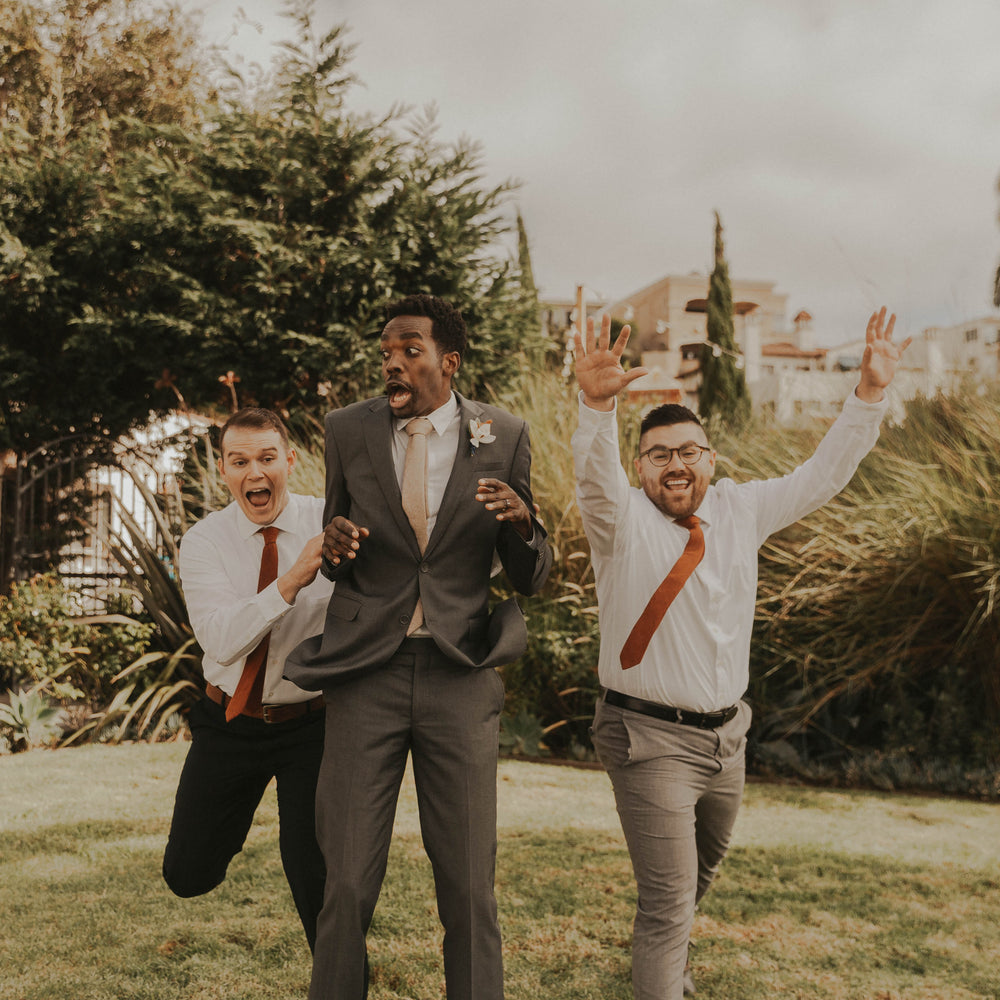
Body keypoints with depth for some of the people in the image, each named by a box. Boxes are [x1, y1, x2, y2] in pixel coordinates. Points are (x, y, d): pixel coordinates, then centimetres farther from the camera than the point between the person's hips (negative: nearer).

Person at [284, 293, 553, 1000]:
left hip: (460, 676, 0)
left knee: (469, 884, 5)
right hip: (366, 674, 1)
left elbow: (532, 579, 4)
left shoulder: (503, 436, 1)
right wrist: (335, 547, -10)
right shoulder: (349, 429, 4)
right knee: (348, 882, 3)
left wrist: (521, 522, -17)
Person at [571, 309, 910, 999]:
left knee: (703, 867, 28)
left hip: (727, 732, 7)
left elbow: (823, 476, 4)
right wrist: (598, 404, -52)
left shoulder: (741, 510, 3)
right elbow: (595, 474, -33)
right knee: (668, 897, -5)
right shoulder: (622, 518, -12)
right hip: (651, 738, -6)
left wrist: (871, 392, -6)